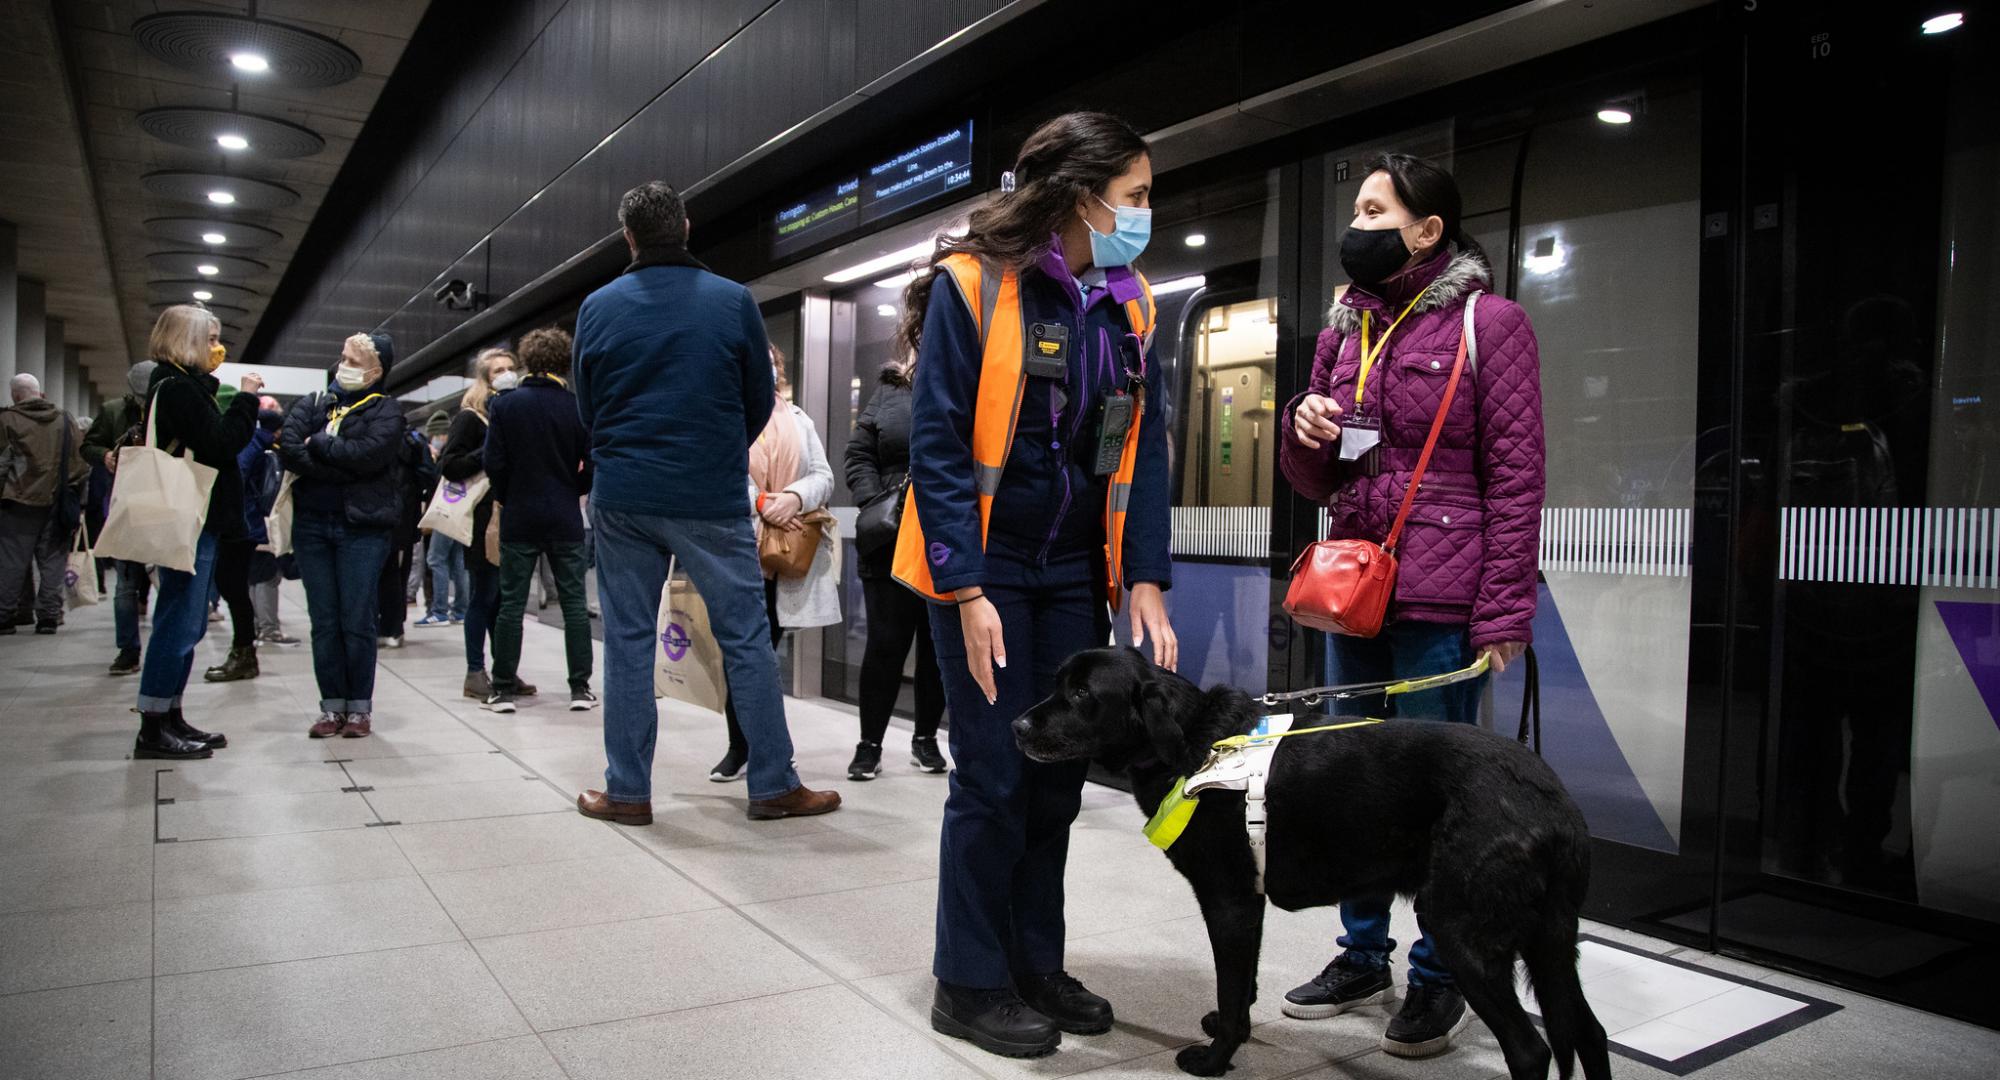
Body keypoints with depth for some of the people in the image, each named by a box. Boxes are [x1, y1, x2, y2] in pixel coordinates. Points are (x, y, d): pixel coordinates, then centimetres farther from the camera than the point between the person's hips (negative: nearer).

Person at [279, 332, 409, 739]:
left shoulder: (384, 410, 2)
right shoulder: (311, 406, 14)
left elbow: (369, 453, -17)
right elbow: (288, 450, -4)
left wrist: (318, 445, -5)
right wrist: (343, 468, -13)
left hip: (362, 526, -4)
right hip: (312, 524, 4)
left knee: (357, 621, -2)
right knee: (324, 622, 5)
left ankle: (360, 708, 7)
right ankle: (332, 708, 11)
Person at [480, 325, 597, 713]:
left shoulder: (505, 405, -4)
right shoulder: (578, 408, -5)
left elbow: (494, 463, -5)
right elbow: (592, 466, -3)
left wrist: (507, 498, 11)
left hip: (519, 518, 0)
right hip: (565, 520, 0)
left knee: (511, 603, 6)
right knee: (574, 602, 6)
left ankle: (503, 690, 9)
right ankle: (580, 687, 7)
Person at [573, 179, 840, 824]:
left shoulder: (598, 307, 2)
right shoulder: (733, 301, -3)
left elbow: (586, 407, 11)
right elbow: (760, 401, 5)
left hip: (623, 498, 2)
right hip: (712, 501, -2)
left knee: (627, 642, 9)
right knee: (746, 638, 5)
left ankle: (627, 792, 14)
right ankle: (774, 784, 10)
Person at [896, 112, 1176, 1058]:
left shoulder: (1128, 304, 5)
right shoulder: (970, 285, -12)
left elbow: (1145, 447, 4)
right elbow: (938, 444, -14)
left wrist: (1146, 581, -5)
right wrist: (966, 590, -18)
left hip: (1073, 571, 6)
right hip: (982, 566, -6)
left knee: (1060, 769, 10)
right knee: (995, 773, -1)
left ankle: (1035, 963, 27)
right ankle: (969, 985, 16)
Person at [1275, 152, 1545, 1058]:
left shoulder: (1487, 323, -3)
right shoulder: (1344, 329, 15)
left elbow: (1516, 476, -7)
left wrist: (1503, 613, -13)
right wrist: (1304, 430, -4)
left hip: (1439, 600, -6)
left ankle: (1440, 979, 16)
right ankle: (1363, 956, 26)